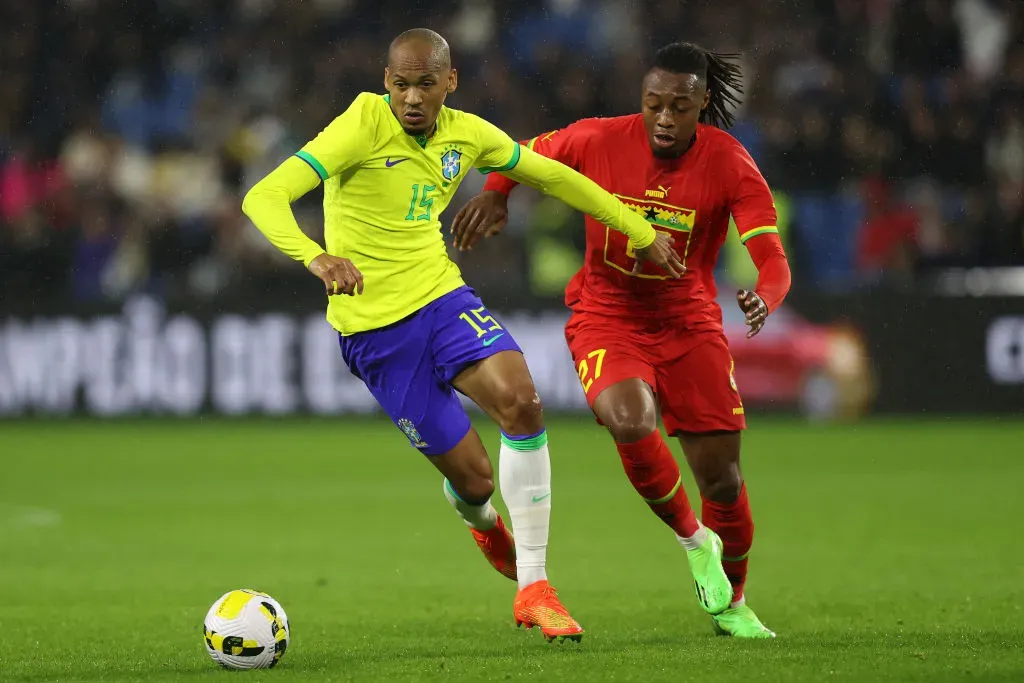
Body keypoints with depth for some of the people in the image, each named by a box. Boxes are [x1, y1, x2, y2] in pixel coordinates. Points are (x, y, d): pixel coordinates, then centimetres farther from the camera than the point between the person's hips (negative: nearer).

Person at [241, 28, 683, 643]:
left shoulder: (467, 134, 0)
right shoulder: (365, 125, -17)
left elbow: (550, 175, 18)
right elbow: (263, 198, -27)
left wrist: (641, 231, 21)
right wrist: (316, 257, -45)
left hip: (441, 297, 4)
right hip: (373, 326, -4)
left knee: (521, 401, -25)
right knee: (474, 477, -4)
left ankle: (533, 587, -15)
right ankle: (480, 517, 39)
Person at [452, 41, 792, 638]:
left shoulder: (730, 165, -16)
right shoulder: (599, 141, -13)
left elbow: (773, 260, -23)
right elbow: (526, 155, 7)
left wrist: (763, 298, -46)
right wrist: (495, 194, -14)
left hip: (689, 324, 1)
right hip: (606, 318, -1)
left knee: (723, 478, 1)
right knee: (631, 421, -32)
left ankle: (732, 603, 29)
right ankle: (693, 538, -4)